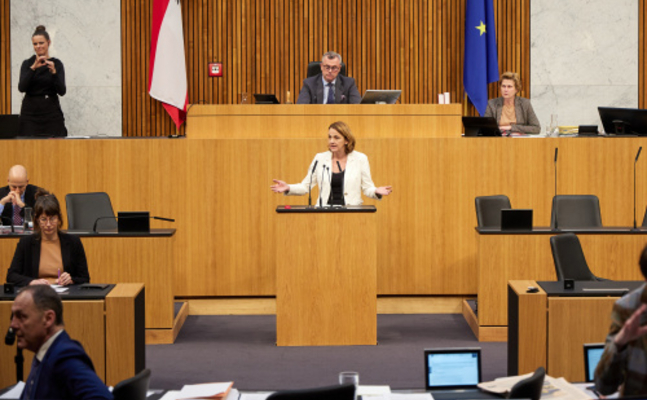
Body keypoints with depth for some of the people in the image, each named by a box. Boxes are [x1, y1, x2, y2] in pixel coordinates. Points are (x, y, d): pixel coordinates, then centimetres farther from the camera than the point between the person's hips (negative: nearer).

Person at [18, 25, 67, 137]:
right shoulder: (27, 63, 6)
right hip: (30, 112, 1)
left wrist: (53, 72, -22)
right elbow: (21, 88, -10)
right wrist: (33, 68, -21)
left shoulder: (56, 64, 4)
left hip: (51, 112, -1)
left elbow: (62, 91, -8)